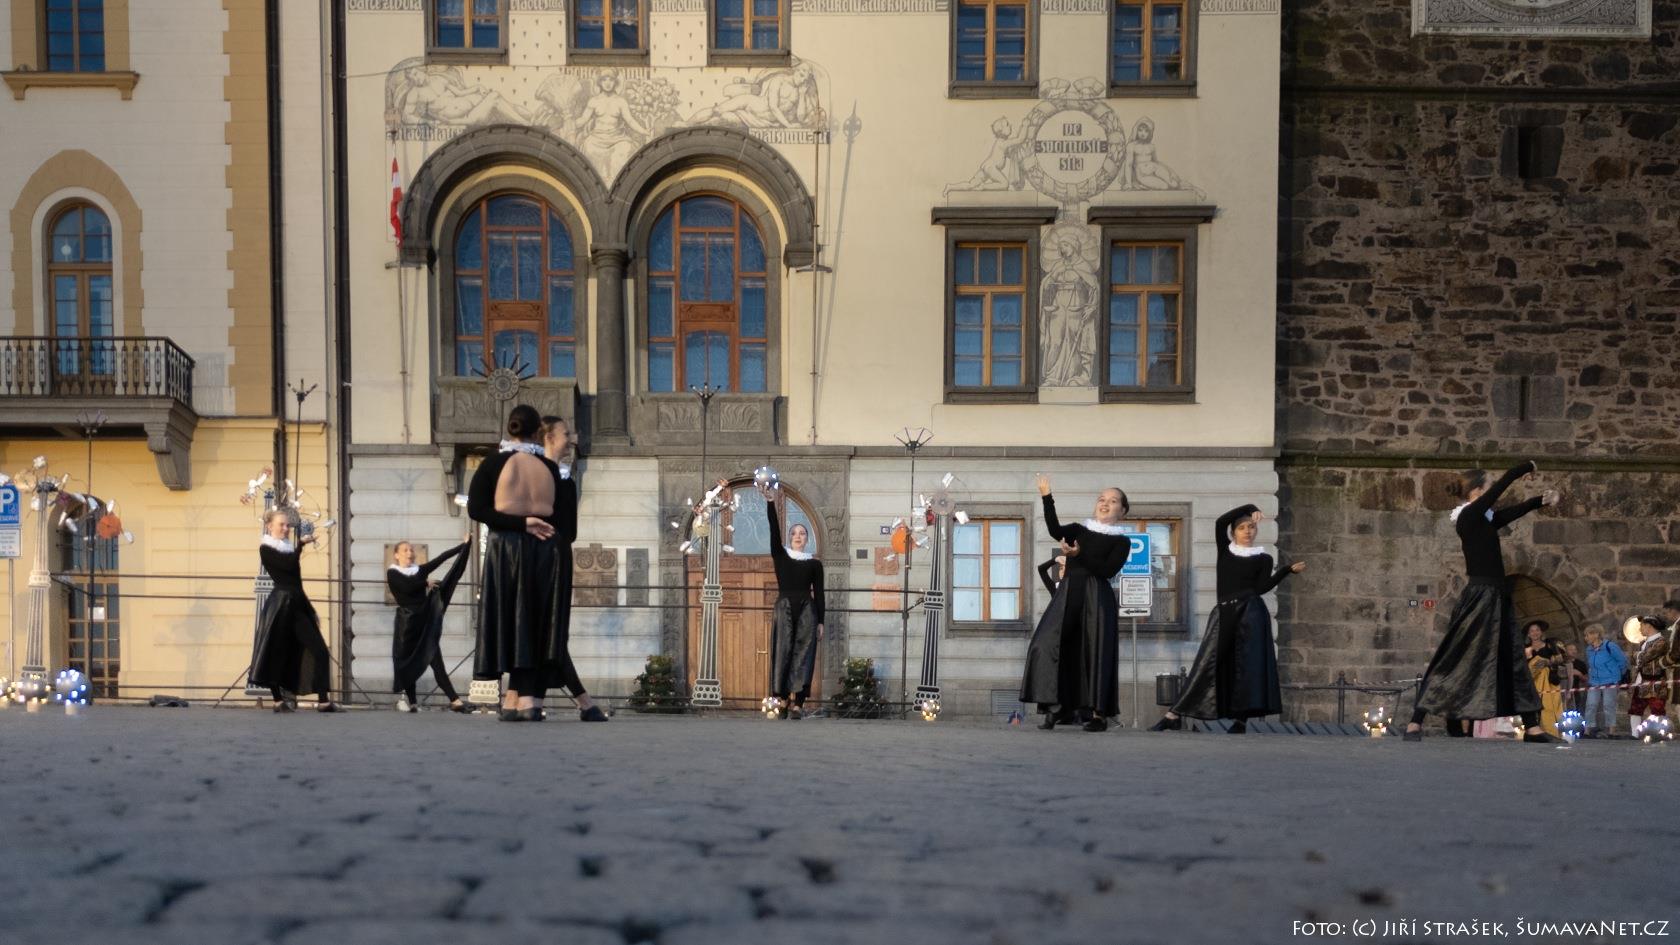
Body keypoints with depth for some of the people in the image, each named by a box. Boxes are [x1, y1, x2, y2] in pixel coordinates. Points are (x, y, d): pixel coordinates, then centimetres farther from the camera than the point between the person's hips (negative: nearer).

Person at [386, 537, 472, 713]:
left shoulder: (419, 570, 13)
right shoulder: (393, 573, 0)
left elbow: (443, 557, 8)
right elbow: (408, 587, -16)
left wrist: (464, 544, 4)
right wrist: (427, 584, -1)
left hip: (425, 621, 3)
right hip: (407, 622, -3)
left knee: (436, 660, -4)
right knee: (408, 661, 3)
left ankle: (454, 700, -13)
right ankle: (411, 700, 11)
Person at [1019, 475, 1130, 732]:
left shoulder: (1121, 541, 7)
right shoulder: (1079, 530, 16)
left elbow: (1107, 571, -8)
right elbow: (1055, 530, -6)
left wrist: (1079, 555, -17)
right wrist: (1047, 498, -14)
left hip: (1097, 599, -3)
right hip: (1068, 595, 3)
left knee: (1095, 652, -6)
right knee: (1050, 645, -9)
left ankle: (1100, 714, 2)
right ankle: (1059, 707, -4)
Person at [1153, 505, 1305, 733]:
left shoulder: (1263, 559, 10)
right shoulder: (1225, 550, 14)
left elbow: (1262, 587, -3)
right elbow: (1220, 522, 1)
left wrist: (1288, 569, -12)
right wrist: (1250, 507, 4)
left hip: (1251, 613, -1)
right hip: (1224, 613, 1)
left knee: (1247, 665, -5)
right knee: (1208, 663, -5)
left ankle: (1241, 719, -2)